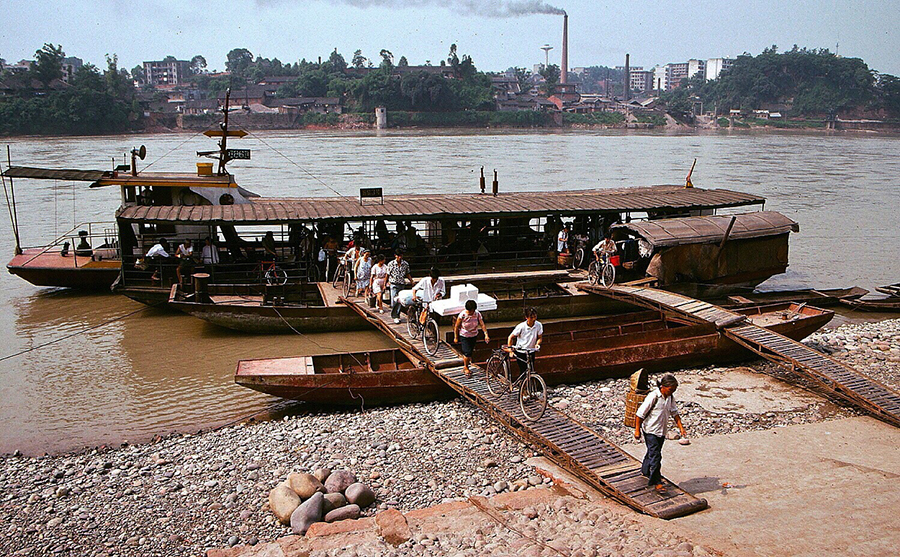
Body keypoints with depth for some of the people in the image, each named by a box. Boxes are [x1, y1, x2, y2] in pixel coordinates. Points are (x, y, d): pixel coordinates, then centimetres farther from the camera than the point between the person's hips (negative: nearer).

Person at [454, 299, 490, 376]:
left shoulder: (477, 314, -14)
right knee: (467, 352, -11)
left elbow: (482, 324, -17)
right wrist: (456, 337, -5)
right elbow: (456, 326, -11)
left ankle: (465, 367, 31)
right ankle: (466, 367, 12)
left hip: (474, 336, 4)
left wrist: (486, 335, -29)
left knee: (470, 352, 12)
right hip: (464, 336, -4)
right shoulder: (462, 315, -22)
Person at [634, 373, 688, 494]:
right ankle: (656, 482, -5)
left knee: (653, 452, 21)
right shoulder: (653, 397, -23)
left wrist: (681, 428, 5)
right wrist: (637, 430, -13)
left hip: (662, 431, 7)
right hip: (651, 431, -7)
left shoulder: (670, 397, -1)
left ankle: (646, 471, 41)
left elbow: (674, 413, 12)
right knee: (655, 455, -9)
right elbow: (640, 414, -17)